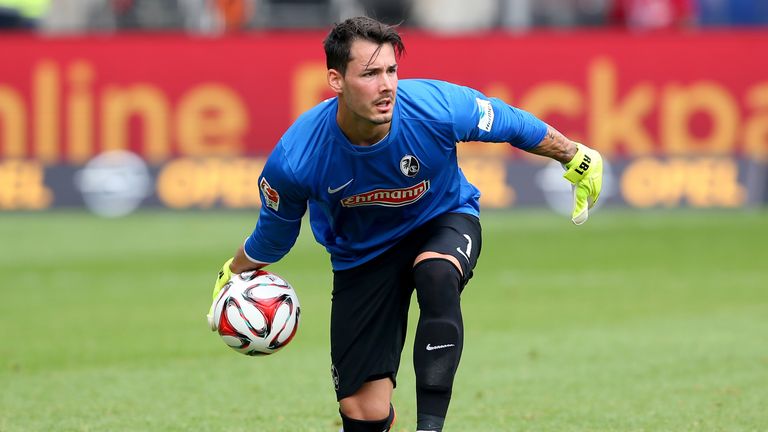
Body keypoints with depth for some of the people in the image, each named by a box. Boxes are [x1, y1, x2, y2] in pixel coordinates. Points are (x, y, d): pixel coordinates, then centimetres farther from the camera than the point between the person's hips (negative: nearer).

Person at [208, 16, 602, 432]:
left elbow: (514, 124, -9)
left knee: (436, 273, -39)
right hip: (362, 253, 0)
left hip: (444, 223, 0)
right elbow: (274, 230, -4)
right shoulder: (294, 160, -29)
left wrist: (577, 159, 4)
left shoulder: (438, 108, -31)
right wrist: (232, 278, 9)